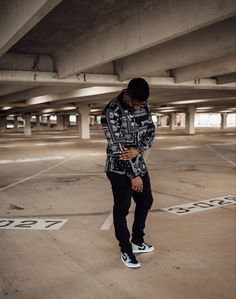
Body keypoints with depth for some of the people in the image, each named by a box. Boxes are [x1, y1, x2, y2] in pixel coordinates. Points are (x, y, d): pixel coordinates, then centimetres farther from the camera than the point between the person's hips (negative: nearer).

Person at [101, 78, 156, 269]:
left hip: (138, 165, 8)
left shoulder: (143, 106, -2)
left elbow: (151, 130, 2)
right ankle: (126, 251, 20)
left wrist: (137, 149, -19)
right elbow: (118, 148, -24)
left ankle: (137, 242, 36)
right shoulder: (111, 112, -23)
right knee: (122, 209, 3)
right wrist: (133, 175, -21)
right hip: (120, 169, -7)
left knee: (146, 201, 17)